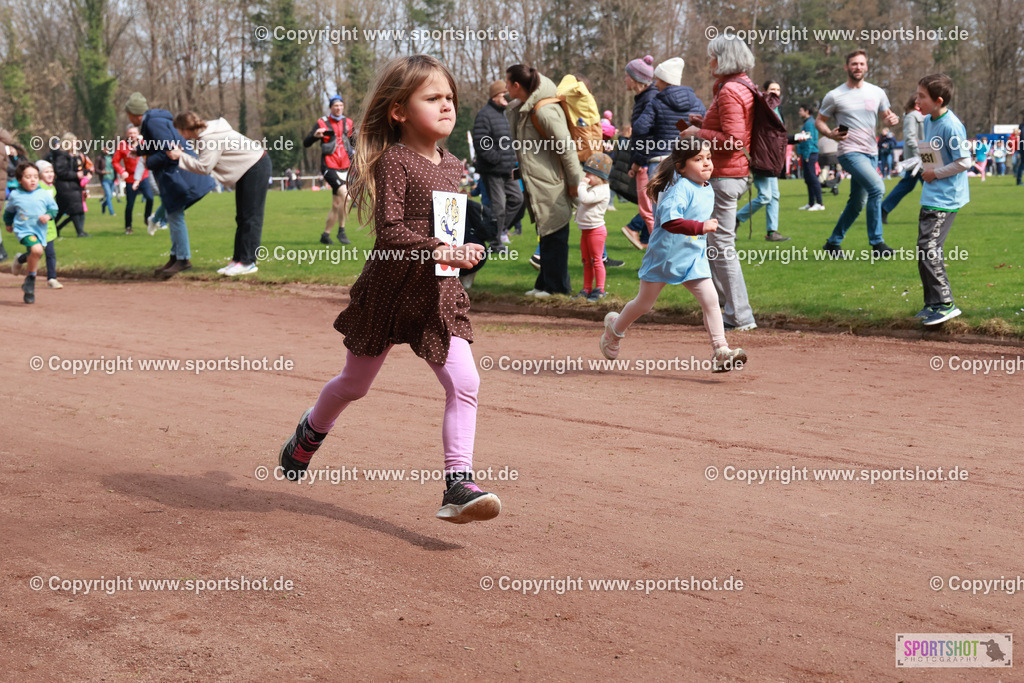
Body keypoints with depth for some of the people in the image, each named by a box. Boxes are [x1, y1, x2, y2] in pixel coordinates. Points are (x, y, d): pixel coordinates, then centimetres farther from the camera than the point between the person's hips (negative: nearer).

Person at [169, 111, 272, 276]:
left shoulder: (211, 139, -25)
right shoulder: (205, 132, 5)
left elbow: (204, 167, -25)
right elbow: (203, 163, 7)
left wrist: (180, 156, -21)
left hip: (257, 167, -10)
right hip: (246, 169, 10)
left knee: (251, 216, -9)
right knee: (241, 217, 10)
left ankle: (248, 262, -9)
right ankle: (238, 258, 13)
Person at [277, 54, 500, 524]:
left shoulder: (452, 166, 8)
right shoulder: (393, 161, -14)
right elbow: (389, 230, -24)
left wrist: (463, 253, 8)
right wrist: (436, 251, -32)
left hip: (439, 295, 5)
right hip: (389, 291, -5)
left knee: (464, 382, -12)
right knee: (355, 383, 15)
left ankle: (458, 485, -9)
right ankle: (310, 432, 45)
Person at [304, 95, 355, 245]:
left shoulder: (348, 123, 12)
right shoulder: (322, 123, -1)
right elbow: (306, 143, -6)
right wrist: (315, 135, -26)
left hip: (344, 167, 5)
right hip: (329, 167, -5)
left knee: (336, 205, 7)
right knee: (345, 195, -23)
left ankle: (325, 235, 20)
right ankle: (341, 231, -14)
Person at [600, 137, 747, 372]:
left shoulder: (708, 190, 7)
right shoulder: (680, 189, -21)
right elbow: (669, 220, -36)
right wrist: (700, 227, -43)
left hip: (693, 258, 6)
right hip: (665, 255, -6)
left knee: (710, 300, -9)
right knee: (645, 303, 11)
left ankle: (720, 352, -9)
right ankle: (615, 327, 38)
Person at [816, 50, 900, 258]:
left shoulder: (877, 93, 9)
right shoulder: (835, 96, -2)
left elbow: (887, 114, 20)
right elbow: (819, 121, 5)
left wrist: (893, 119, -5)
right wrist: (830, 134, -16)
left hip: (872, 154, 6)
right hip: (850, 152, -6)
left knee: (857, 203, 10)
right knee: (877, 187, -25)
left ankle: (833, 243, 25)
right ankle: (876, 243, -20)